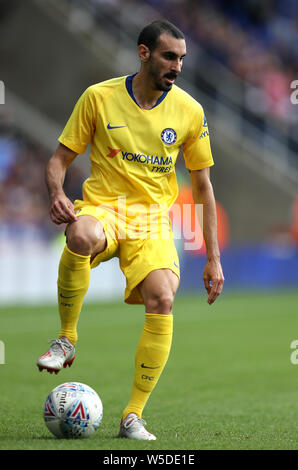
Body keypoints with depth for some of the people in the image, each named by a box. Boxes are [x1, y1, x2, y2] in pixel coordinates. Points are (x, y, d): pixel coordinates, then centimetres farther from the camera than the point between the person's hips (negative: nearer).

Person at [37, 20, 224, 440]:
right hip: (101, 207, -2)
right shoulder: (99, 97, -2)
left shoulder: (189, 111, 3)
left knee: (162, 299, -25)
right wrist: (57, 193, -19)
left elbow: (203, 186, 10)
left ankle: (133, 416, -12)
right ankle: (66, 339, -17)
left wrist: (213, 258, 7)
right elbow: (60, 158, 5)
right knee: (82, 236, -40)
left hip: (152, 218, 2)